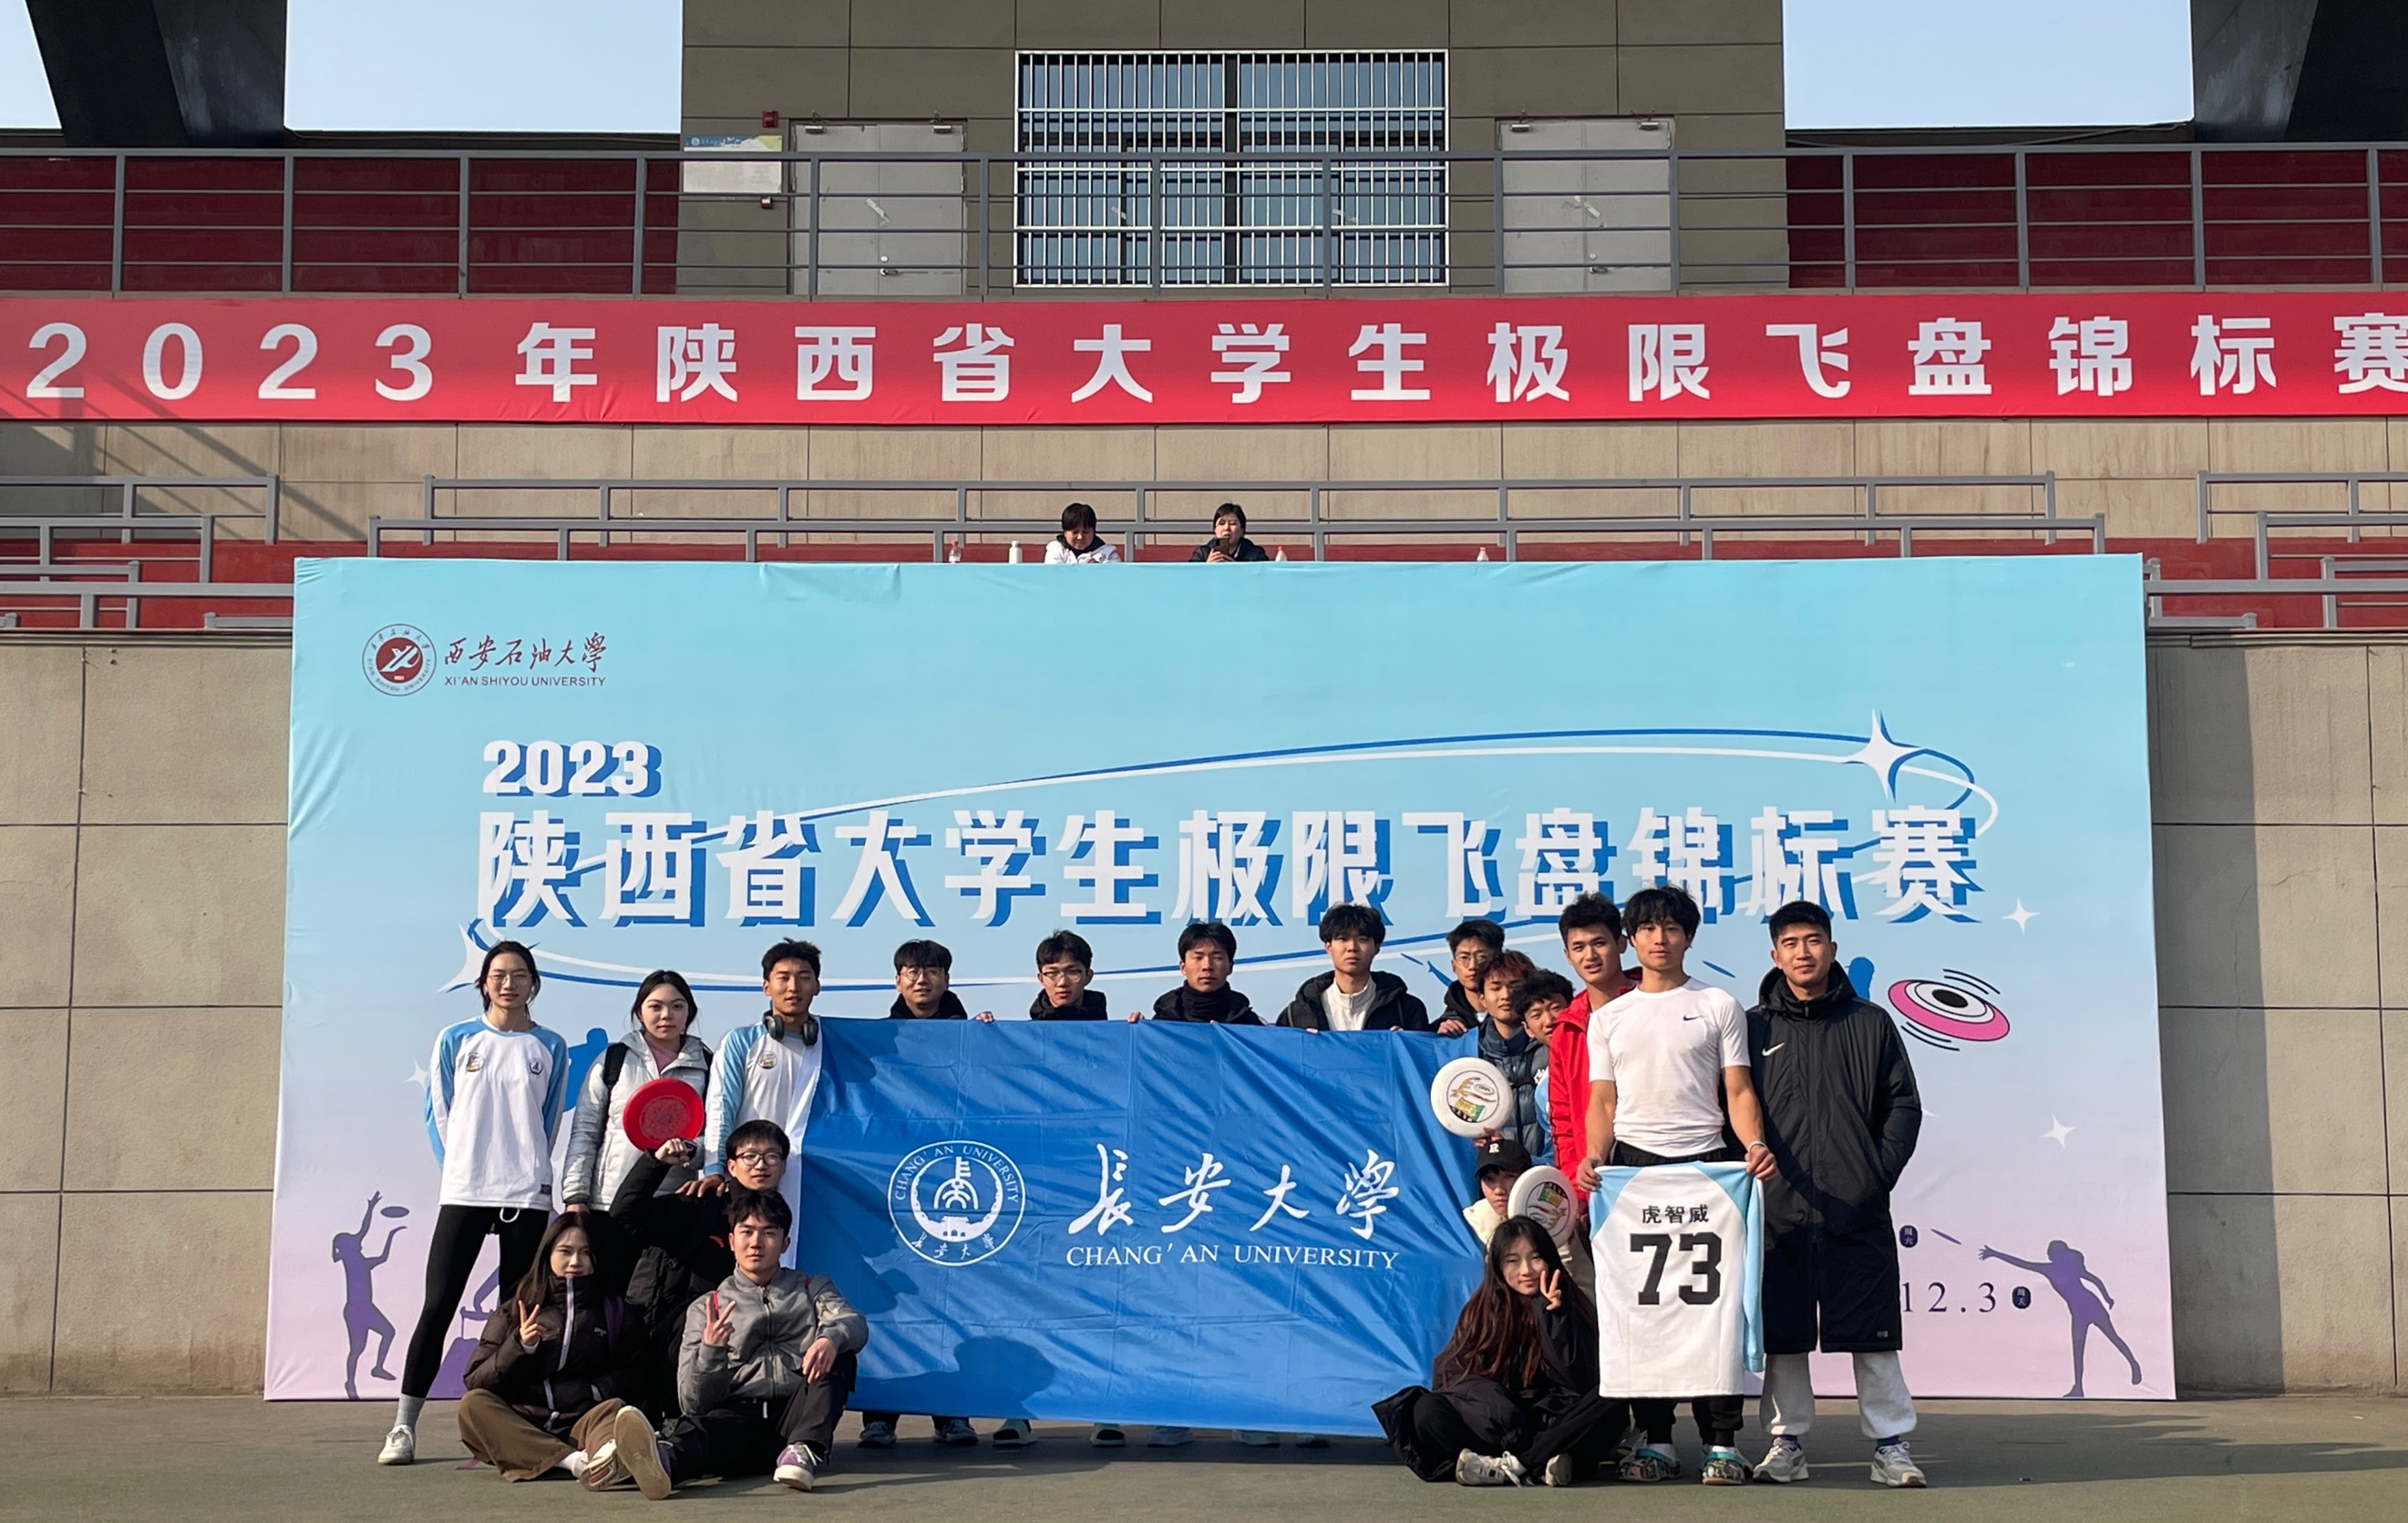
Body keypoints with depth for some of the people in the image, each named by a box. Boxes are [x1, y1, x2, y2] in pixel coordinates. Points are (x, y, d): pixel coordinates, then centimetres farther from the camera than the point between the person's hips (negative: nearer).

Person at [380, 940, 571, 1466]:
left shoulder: (550, 1048, 8)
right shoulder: (455, 1041, 7)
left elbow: (549, 1122, 12)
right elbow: (438, 1113, 10)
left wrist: (523, 1170, 4)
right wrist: (460, 1166, 3)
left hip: (527, 1194, 1)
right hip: (463, 1193, -1)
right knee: (438, 1305, -6)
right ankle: (404, 1427, -1)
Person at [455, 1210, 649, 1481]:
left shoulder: (617, 1313, 19)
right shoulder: (514, 1312, 20)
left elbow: (635, 1377, 7)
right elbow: (475, 1383, 9)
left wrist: (592, 1390, -11)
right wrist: (520, 1347, -6)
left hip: (582, 1424, -1)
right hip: (518, 1430, 1)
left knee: (612, 1408, -31)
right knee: (473, 1404, -25)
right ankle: (573, 1461, -48)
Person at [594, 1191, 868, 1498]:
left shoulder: (811, 1289, 21)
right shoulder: (706, 1309, 19)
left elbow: (855, 1324, -2)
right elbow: (695, 1403, 9)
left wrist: (830, 1338, -27)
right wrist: (710, 1350, -12)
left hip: (796, 1415, 2)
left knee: (837, 1352, -22)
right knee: (702, 1427, -35)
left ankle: (805, 1451, -42)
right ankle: (660, 1458, -70)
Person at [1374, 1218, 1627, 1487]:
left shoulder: (1570, 1308, 2)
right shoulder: (1482, 1309, 6)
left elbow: (1582, 1383, -8)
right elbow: (1452, 1372, -2)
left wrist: (1553, 1317, -16)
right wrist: (1490, 1397, -22)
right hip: (1494, 1429, 1)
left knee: (1612, 1405, -29)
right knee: (1425, 1411, -26)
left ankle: (1506, 1466, -35)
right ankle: (1540, 1464, -35)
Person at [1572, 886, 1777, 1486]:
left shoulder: (1719, 1006, 10)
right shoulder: (1608, 1017, 16)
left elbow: (1737, 1089, 4)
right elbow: (1602, 1100, 12)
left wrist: (1754, 1144, -14)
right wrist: (1594, 1157, -6)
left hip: (1707, 1164, -2)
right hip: (1632, 1166, 2)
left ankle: (1722, 1442, -1)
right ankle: (1656, 1441, 7)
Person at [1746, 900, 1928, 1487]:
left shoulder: (1870, 1024, 8)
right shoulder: (1754, 1027, 7)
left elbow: (1904, 1106, 9)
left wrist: (1880, 1173, -2)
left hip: (1858, 1212, 0)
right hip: (1778, 1212, 0)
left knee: (1873, 1334, 1)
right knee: (1782, 1335, 5)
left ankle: (1890, 1443, 10)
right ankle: (1786, 1442, 14)